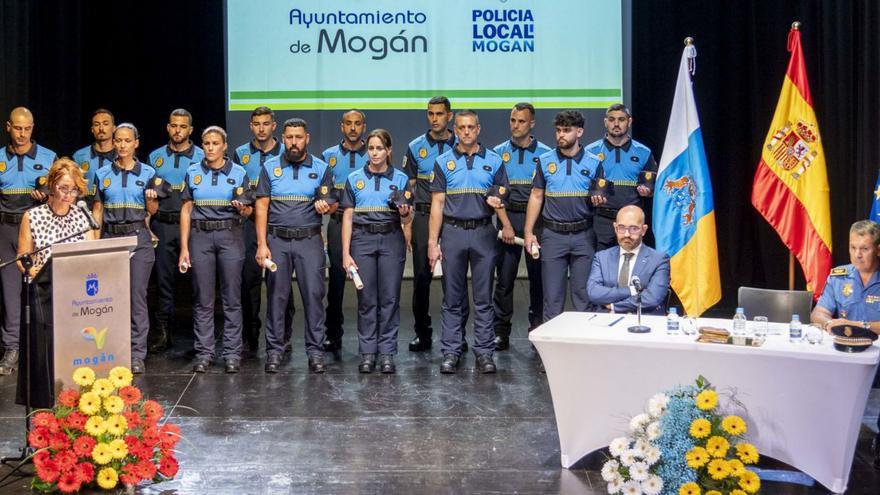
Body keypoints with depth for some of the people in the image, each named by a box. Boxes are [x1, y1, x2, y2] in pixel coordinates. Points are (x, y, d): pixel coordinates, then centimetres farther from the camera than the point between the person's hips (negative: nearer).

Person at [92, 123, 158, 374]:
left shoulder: (147, 172, 4)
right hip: (110, 236, 2)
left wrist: (151, 198, -16)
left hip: (138, 237, -2)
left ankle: (137, 355, 0)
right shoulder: (103, 174, 9)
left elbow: (153, 211, 7)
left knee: (137, 295, -4)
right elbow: (97, 209, 11)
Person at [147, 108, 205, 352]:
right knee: (164, 279, 4)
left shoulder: (201, 157, 4)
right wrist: (148, 226, 6)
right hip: (162, 225, 2)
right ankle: (162, 332, 11)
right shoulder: (156, 157, 13)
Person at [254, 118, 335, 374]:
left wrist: (327, 206, -16)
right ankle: (274, 350, 11)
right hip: (277, 240, 0)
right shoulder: (270, 167, 7)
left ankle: (315, 350, 4)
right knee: (276, 295, 3)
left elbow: (333, 202, 10)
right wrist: (262, 244, -5)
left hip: (309, 240, 0)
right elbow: (262, 206, 3)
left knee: (313, 294, -3)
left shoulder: (321, 168, 7)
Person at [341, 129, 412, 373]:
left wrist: (405, 213, -18)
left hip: (391, 239, 0)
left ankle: (387, 353, 7)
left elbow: (407, 222, 6)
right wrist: (345, 253, -2)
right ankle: (367, 352, 10)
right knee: (366, 298, 2)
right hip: (362, 239, 0)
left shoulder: (401, 179, 6)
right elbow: (347, 217, 4)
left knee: (390, 297, 0)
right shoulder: (354, 179, 6)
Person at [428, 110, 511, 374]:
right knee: (452, 298, 5)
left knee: (483, 298, 3)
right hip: (453, 232, 0)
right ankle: (450, 352, 11)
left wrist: (507, 227, -8)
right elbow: (437, 204, 4)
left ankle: (484, 352, 10)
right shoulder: (443, 162, 6)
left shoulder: (493, 161, 6)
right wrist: (432, 242, -3)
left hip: (483, 232, 0)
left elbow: (501, 200, 8)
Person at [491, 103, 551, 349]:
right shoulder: (499, 153, 8)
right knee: (504, 277, 0)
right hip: (508, 217, 1)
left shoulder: (545, 153, 6)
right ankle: (501, 332, 7)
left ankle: (538, 329, 16)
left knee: (538, 275, 4)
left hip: (537, 218, 0)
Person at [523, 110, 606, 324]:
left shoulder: (593, 162, 3)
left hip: (583, 234, 0)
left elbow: (599, 196, 9)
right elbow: (536, 196, 7)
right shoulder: (545, 161, 5)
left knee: (584, 292, 4)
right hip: (553, 234, 0)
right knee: (552, 294, 3)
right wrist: (528, 232, 1)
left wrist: (598, 200, -16)